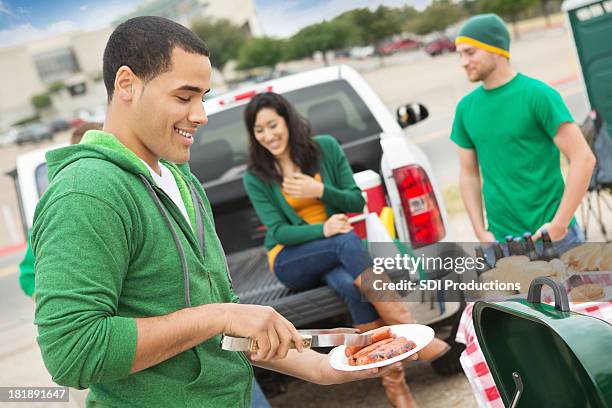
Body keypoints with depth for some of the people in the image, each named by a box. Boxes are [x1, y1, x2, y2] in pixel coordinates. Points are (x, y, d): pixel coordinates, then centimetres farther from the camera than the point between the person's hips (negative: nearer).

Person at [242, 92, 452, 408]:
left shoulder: (326, 147, 0)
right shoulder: (255, 177, -3)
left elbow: (357, 202, 2)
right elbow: (278, 231, -9)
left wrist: (320, 190, -17)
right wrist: (322, 230, -27)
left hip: (336, 251, 2)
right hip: (291, 261, -1)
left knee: (351, 285, -36)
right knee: (346, 241, -35)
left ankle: (394, 382, -35)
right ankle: (406, 328, -40)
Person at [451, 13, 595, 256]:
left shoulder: (538, 95, -9)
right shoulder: (466, 107, 6)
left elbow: (583, 158, -12)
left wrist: (559, 224, -15)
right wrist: (481, 233, 3)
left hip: (553, 235, -4)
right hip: (502, 240, 4)